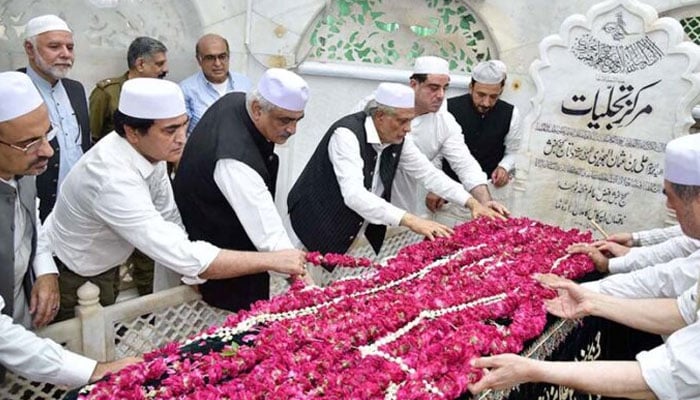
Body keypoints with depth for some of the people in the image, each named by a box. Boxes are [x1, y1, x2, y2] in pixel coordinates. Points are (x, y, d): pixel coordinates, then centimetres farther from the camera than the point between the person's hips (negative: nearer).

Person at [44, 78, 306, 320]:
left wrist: (194, 271, -7)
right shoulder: (114, 180, -39)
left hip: (104, 268, 7)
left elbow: (168, 216, -2)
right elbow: (183, 257, -41)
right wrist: (272, 260, -37)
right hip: (72, 279, -7)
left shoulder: (152, 150, -15)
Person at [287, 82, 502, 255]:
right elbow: (354, 194, -36)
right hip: (321, 224, -6)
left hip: (363, 230, 7)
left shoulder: (398, 139, -4)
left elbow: (428, 173, 5)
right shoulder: (346, 134, -25)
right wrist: (411, 221, -41)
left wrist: (472, 203, -5)